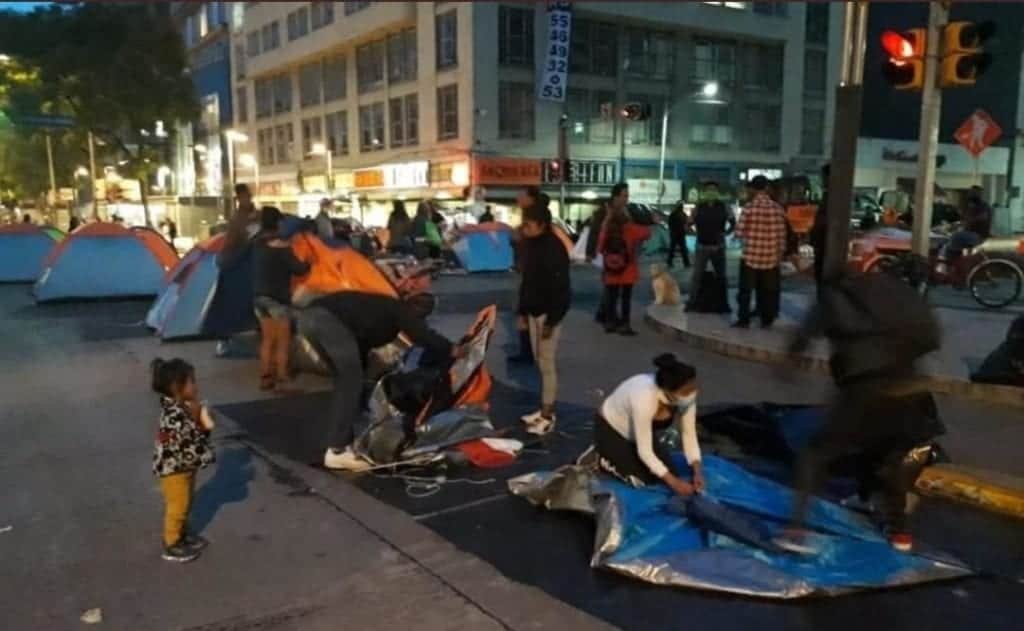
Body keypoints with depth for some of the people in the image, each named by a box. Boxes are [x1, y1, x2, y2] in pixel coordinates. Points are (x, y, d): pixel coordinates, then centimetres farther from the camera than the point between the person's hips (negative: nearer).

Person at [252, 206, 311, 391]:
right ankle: (282, 379, 2)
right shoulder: (281, 246, -15)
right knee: (283, 340, 2)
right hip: (277, 297, -7)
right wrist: (308, 265, 6)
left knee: (267, 338, 15)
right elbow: (298, 269, -15)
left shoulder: (257, 243, 6)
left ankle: (265, 377, 19)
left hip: (259, 296, 7)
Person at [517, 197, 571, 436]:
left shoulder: (554, 247, -18)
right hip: (534, 310, 8)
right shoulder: (530, 245, 6)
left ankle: (548, 415, 7)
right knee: (539, 361, 14)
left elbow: (560, 286, -19)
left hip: (549, 312, -8)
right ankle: (545, 409, 24)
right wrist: (523, 311, 12)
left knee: (547, 363, -2)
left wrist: (551, 320, -20)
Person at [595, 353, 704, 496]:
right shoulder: (645, 399, -43)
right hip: (611, 430, -7)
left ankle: (627, 453, 21)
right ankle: (601, 459, 9)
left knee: (668, 470, 1)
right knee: (644, 480, -12)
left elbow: (689, 434, -11)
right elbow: (644, 452, -33)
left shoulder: (686, 396, -25)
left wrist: (697, 471, -21)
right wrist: (673, 482, -29)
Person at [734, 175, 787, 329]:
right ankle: (767, 320, 17)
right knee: (768, 290, 13)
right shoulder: (777, 208, -2)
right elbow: (781, 235, 0)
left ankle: (744, 320, 10)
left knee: (746, 289, 9)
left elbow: (740, 232, -8)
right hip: (771, 257, 2)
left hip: (751, 255, -2)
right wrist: (780, 253, 11)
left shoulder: (749, 206, -10)